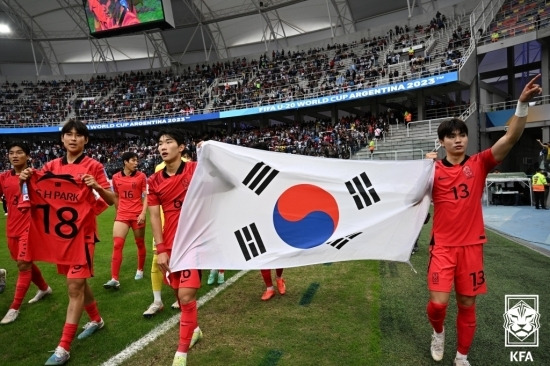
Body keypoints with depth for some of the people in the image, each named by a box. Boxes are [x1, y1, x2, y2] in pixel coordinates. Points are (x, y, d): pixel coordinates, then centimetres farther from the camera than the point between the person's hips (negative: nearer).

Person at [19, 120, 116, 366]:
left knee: (75, 287, -4)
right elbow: (37, 194, 14)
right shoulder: (51, 166, 8)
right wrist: (25, 180, -5)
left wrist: (97, 186, -27)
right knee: (78, 282, 18)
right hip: (58, 234, 6)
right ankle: (96, 319, 39)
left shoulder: (93, 166, -7)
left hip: (81, 233, -6)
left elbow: (111, 200, -9)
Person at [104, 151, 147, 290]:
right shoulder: (116, 177, 4)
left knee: (140, 244, 11)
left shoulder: (141, 176, -3)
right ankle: (114, 279, -6)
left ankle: (140, 270, 30)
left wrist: (143, 213, -15)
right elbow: (116, 196, 17)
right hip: (122, 215, 2)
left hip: (137, 215, -1)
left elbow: (146, 196, -5)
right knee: (117, 245, -7)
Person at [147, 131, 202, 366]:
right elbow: (154, 216, 3)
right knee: (178, 293, 14)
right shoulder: (155, 181, 4)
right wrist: (160, 249, -2)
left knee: (186, 295, -9)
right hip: (170, 245, 4)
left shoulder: (195, 169, -4)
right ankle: (194, 329, 42)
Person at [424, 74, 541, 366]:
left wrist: (523, 103, -23)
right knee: (438, 302, -8)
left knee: (467, 304, 9)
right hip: (442, 246, -1)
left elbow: (511, 137, -11)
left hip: (471, 245, 1)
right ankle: (438, 332, 27)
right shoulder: (435, 171, 0)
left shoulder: (479, 164, 0)